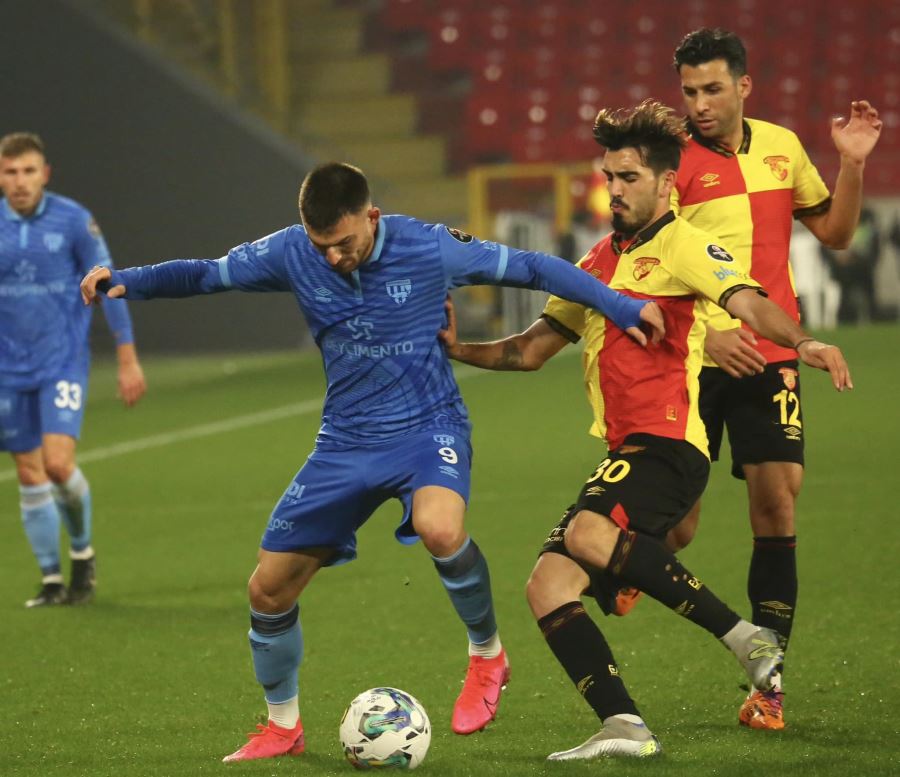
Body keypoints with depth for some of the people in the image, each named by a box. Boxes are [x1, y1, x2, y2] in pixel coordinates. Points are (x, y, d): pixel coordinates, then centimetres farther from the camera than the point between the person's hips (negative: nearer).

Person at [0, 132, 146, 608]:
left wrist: (128, 359, 0)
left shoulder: (74, 221, -7)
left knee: (58, 464, -17)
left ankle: (82, 551, 9)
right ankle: (51, 579, 15)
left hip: (63, 362, -3)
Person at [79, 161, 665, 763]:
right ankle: (282, 726, 26)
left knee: (438, 528, -38)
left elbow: (530, 268, -5)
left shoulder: (429, 249, -15)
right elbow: (207, 275, 4)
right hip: (347, 442, 4)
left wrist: (620, 307, -6)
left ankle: (488, 654, -9)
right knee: (269, 588, 2)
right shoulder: (291, 254, -7)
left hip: (429, 426, -4)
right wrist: (125, 281, -11)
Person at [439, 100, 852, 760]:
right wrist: (458, 350, 14)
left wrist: (802, 342, -39)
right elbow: (532, 349, 29)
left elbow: (746, 301, -20)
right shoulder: (598, 265, 22)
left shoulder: (682, 246, -2)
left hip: (668, 443, -8)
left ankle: (744, 636, -25)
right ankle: (623, 726, -12)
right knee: (548, 586, -7)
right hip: (622, 452, 8)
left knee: (587, 532, -33)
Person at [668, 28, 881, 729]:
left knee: (777, 502, -8)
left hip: (769, 357, 3)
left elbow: (833, 232, 19)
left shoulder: (782, 146, 9)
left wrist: (853, 164, 3)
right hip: (692, 359, -3)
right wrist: (706, 334, -24)